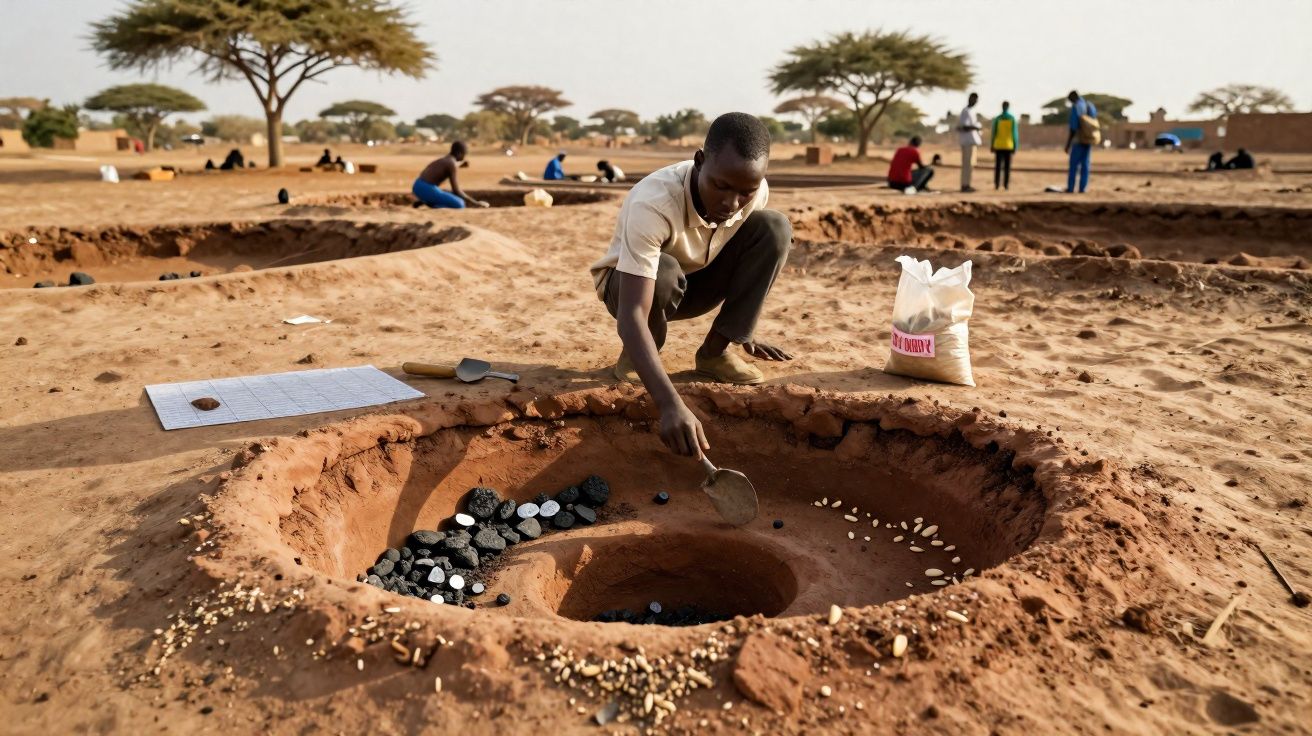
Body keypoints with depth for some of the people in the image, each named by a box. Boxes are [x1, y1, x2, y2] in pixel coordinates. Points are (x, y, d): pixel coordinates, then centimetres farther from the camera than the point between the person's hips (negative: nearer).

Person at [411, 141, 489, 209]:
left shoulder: (444, 160, 19)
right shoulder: (452, 164, -10)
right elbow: (456, 191, -12)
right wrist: (475, 203, -8)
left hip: (418, 187, 9)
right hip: (427, 190, -9)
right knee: (460, 204, -9)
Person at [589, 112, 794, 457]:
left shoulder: (755, 191, -22)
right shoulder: (652, 204, -39)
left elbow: (750, 255, 2)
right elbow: (631, 315, -46)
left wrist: (743, 332, 6)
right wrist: (671, 405, -57)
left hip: (696, 282, 4)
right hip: (628, 284, -4)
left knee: (774, 228, -20)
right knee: (664, 273, -40)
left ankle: (716, 350, -8)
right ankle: (636, 354, -7)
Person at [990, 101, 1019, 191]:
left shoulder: (997, 118, -2)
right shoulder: (1012, 118, -3)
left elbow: (994, 132, -3)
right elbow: (1015, 133, -4)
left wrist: (991, 145, 3)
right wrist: (1016, 146, 1)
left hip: (998, 145, 0)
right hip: (1008, 145, 0)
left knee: (998, 166, 2)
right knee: (1007, 166, 3)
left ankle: (996, 185, -4)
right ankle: (1006, 184, -1)